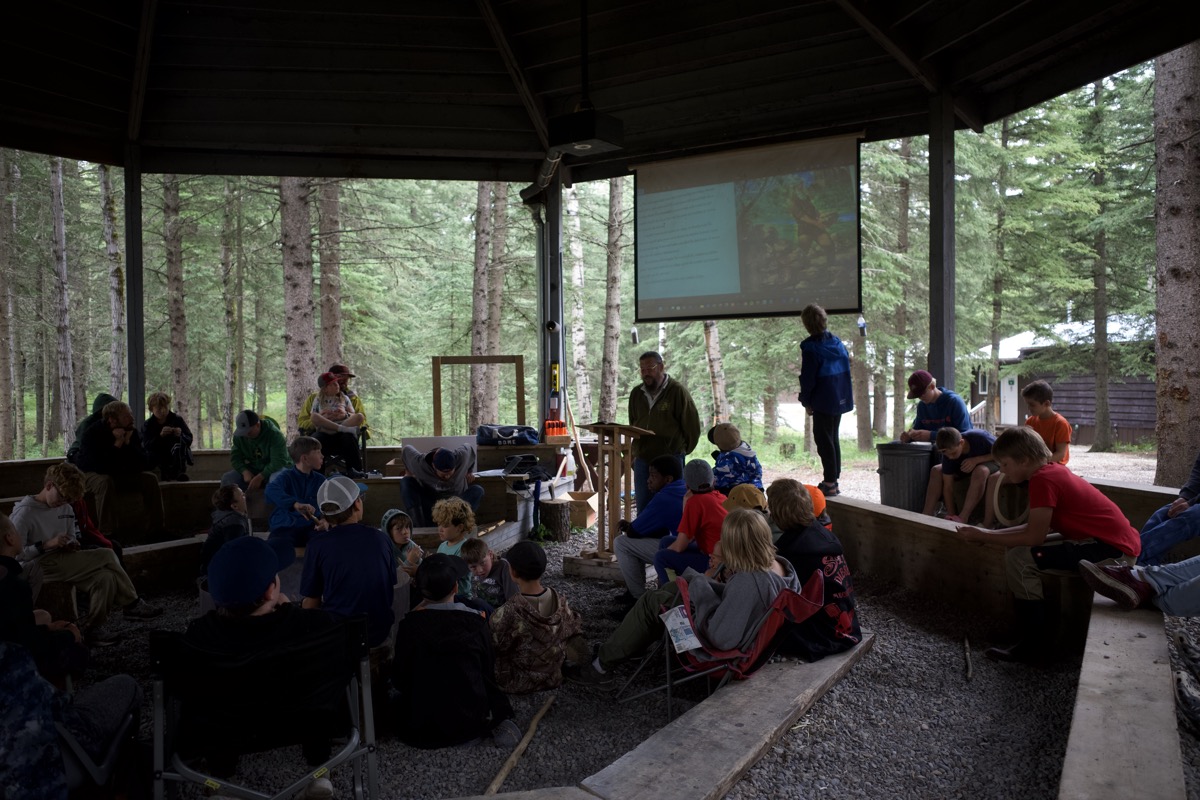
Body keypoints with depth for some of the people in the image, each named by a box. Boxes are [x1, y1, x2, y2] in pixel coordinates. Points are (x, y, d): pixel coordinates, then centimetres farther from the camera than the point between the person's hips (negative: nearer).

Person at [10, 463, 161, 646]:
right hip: (37, 567, -7)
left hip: (60, 562, 7)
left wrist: (70, 546, -3)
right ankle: (132, 604, -8)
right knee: (107, 556, -21)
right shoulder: (24, 512, -12)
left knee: (105, 577, -20)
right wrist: (46, 545, -24)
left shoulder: (66, 509, 9)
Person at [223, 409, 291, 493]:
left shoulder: (274, 434, -21)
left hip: (273, 470, -5)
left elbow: (278, 461, -25)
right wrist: (245, 472, -20)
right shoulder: (239, 435, -5)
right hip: (253, 469, 5)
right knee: (227, 479, -17)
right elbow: (235, 457, 0)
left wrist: (260, 477, -33)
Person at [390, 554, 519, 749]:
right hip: (471, 719, 3)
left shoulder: (409, 625, -14)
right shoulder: (476, 621, -11)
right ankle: (493, 727, 1)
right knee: (495, 696, 35)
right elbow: (488, 673, 1)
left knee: (398, 703, 31)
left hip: (420, 729, -3)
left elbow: (399, 681, -5)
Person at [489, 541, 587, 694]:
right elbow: (574, 634, -2)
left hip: (517, 684, -4)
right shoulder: (561, 602, -16)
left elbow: (491, 646, -16)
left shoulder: (508, 614, -31)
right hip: (553, 679, 4)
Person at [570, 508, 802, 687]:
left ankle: (603, 666, 20)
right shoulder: (781, 565, -10)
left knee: (651, 602, 2)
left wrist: (701, 589, -23)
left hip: (725, 651, -9)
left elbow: (720, 637, -35)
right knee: (678, 585, 20)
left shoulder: (746, 581, -37)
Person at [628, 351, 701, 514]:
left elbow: (692, 427, -3)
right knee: (642, 509, 7)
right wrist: (636, 454, 13)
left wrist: (681, 452, 3)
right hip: (642, 460, 5)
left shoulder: (677, 391, -5)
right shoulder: (636, 393, 11)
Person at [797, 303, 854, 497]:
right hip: (840, 399, 7)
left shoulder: (811, 347, -15)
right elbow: (846, 369, 12)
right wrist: (847, 396, 18)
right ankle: (834, 480, 22)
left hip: (823, 401, -7)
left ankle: (829, 482, 1)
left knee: (823, 439, -1)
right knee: (833, 437, 16)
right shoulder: (837, 342, 6)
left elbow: (808, 377, -14)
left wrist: (806, 401, -2)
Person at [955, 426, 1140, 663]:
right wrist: (990, 533, 7)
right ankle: (1029, 631, 17)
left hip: (1112, 549, -10)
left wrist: (983, 536, -9)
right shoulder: (1053, 470, 11)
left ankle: (1031, 646, -8)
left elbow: (1034, 537, -18)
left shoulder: (1042, 480, -18)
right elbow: (1036, 528, 13)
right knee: (1022, 548, 14)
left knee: (1019, 558, -18)